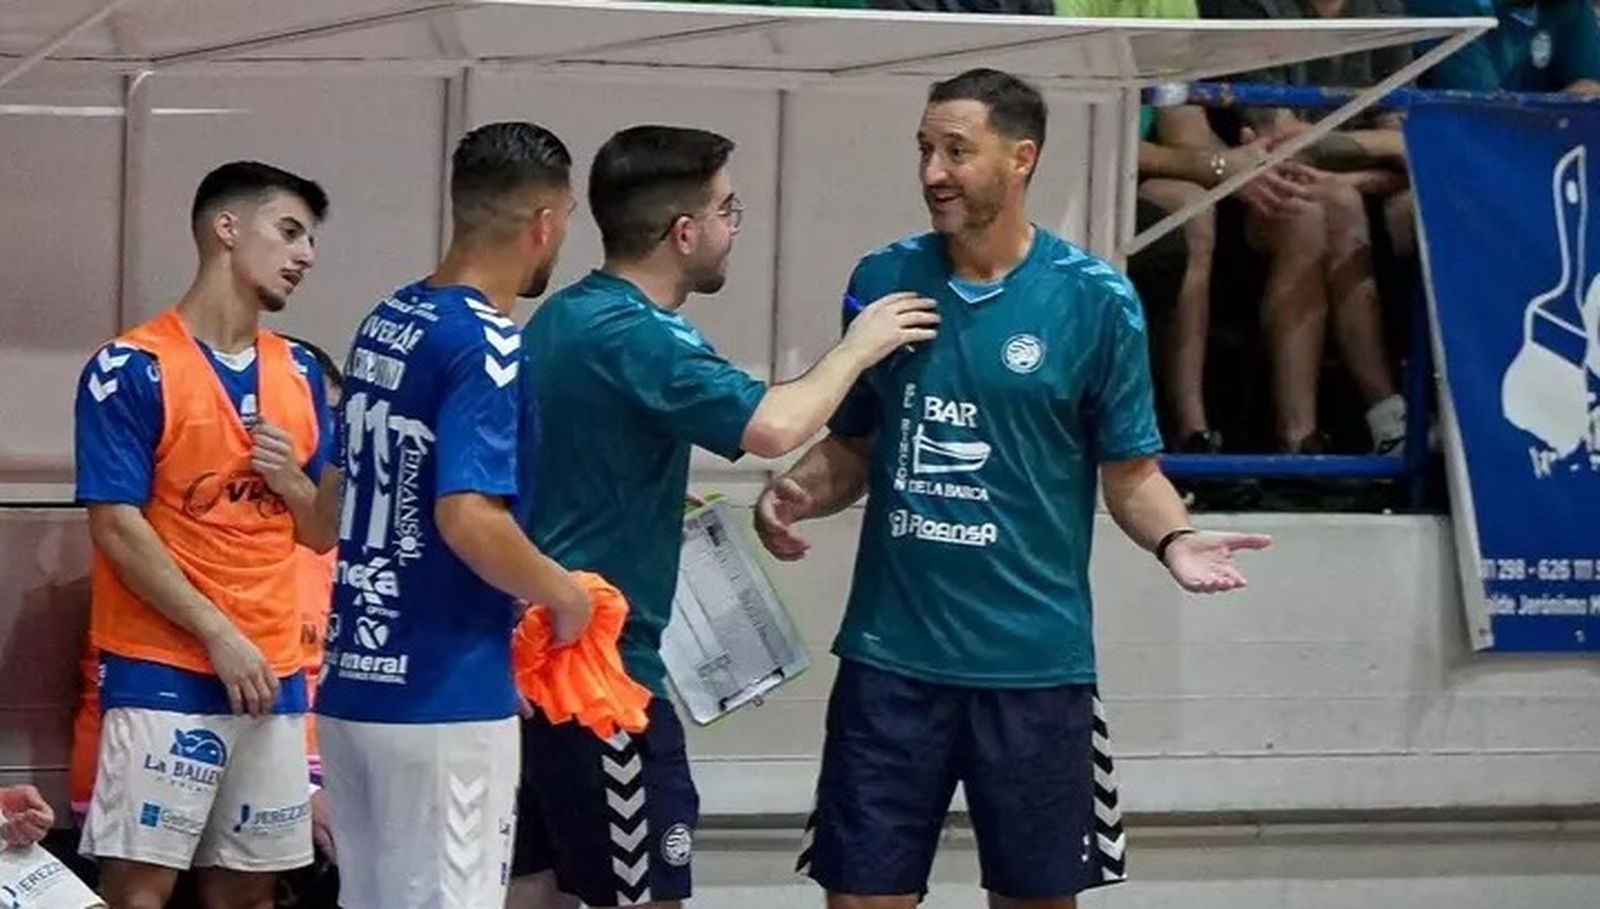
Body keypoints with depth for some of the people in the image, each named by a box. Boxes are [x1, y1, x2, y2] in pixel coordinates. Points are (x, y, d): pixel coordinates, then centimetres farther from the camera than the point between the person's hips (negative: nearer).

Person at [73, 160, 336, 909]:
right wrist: (218, 633, -15)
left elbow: (324, 534, 17)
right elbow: (117, 526, -12)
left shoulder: (298, 374, 12)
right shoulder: (132, 368, -7)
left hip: (273, 670, 6)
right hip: (161, 668, -6)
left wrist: (295, 483, -5)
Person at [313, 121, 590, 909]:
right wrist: (564, 595, -9)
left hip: (354, 678, 8)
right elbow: (470, 519, -25)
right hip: (445, 695, -8)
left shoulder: (386, 322, 11)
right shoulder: (486, 346, -15)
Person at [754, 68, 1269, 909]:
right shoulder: (883, 280, 4)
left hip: (1033, 659, -2)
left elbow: (1130, 470, 0)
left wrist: (1174, 541, -20)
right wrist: (795, 493, -7)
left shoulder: (1094, 300, -5)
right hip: (890, 654, 2)